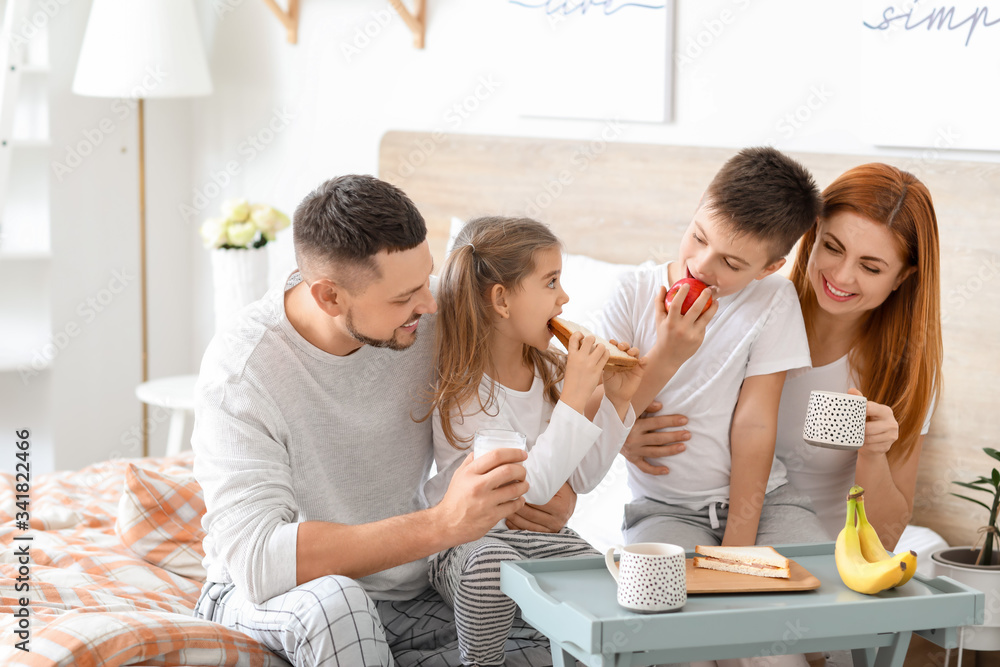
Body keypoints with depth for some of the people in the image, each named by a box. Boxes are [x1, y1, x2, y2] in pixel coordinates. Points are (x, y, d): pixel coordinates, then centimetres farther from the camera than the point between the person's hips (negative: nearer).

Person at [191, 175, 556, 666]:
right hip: (265, 601, -4)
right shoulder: (239, 368, -22)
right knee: (334, 604, -38)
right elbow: (256, 561, -32)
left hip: (407, 595, 4)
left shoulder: (426, 322, -8)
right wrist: (441, 525, -38)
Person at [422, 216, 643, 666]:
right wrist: (575, 396, -25)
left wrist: (616, 401, -4)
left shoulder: (550, 372, 4)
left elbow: (582, 478, 6)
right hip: (467, 541, -5)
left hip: (542, 535, 5)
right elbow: (532, 486, -26)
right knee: (494, 562, -38)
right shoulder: (460, 393, -17)